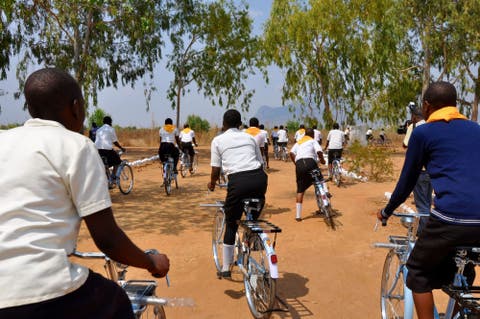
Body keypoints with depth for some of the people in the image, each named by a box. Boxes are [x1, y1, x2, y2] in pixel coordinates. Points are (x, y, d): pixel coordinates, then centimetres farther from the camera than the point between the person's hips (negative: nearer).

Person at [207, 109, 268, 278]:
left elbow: (216, 170, 9)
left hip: (238, 181, -3)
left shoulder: (218, 140, 13)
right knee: (254, 219, 24)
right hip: (260, 178, 3)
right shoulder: (249, 137, 22)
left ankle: (226, 268, 21)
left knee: (231, 224, 14)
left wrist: (212, 184, 29)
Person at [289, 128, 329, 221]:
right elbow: (319, 151, -3)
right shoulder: (313, 141, 15)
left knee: (300, 190, 8)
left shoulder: (298, 142, 29)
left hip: (299, 164, 4)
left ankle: (298, 215, 7)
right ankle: (325, 191, -7)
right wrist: (322, 160, 13)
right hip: (310, 162, -3)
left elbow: (291, 153, 12)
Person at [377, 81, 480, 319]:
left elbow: (407, 181, 10)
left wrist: (386, 212, 27)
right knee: (460, 274, 31)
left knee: (419, 272, 18)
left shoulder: (423, 132, 5)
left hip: (451, 216, -5)